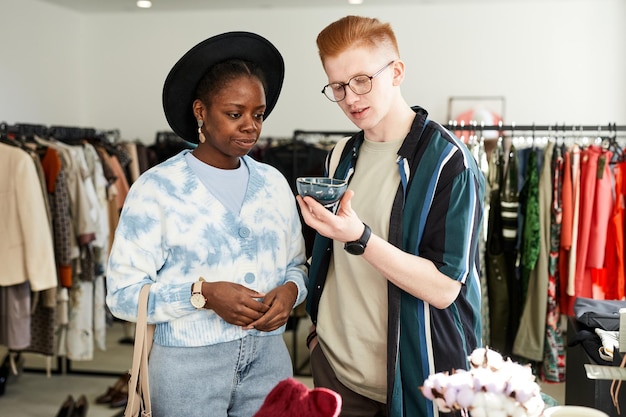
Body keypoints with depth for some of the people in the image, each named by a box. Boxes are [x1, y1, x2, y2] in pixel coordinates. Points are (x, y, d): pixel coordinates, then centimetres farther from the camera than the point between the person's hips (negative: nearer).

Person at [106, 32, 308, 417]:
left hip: (268, 358, 4)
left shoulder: (274, 183, 4)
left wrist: (289, 291, -12)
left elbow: (296, 265, 10)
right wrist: (203, 294, -23)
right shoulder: (157, 188, -9)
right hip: (188, 364, -3)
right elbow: (123, 293, -11)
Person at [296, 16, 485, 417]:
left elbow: (444, 288, -20)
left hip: (411, 376, -5)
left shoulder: (447, 161, -15)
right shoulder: (342, 156, 6)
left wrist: (359, 238, -29)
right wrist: (321, 326, 7)